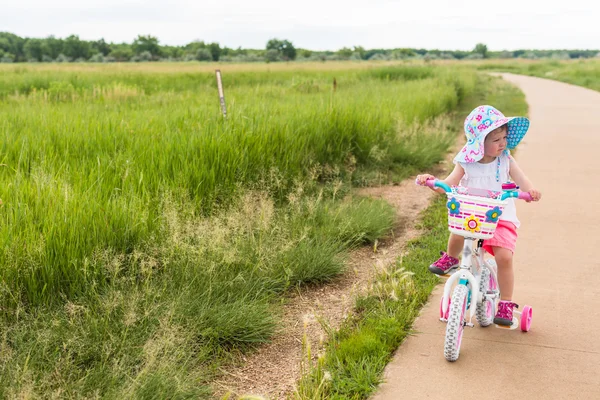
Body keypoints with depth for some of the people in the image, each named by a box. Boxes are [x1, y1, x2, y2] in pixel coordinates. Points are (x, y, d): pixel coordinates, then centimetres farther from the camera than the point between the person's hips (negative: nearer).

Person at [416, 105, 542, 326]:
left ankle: (506, 303, 1)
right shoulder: (467, 162, 0)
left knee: (504, 256, -18)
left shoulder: (506, 161, 2)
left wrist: (530, 190, -30)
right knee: (457, 233, -31)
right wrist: (431, 180, -24)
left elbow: (521, 179, -6)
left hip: (501, 217, 0)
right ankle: (450, 258, 7)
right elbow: (450, 184, -5)